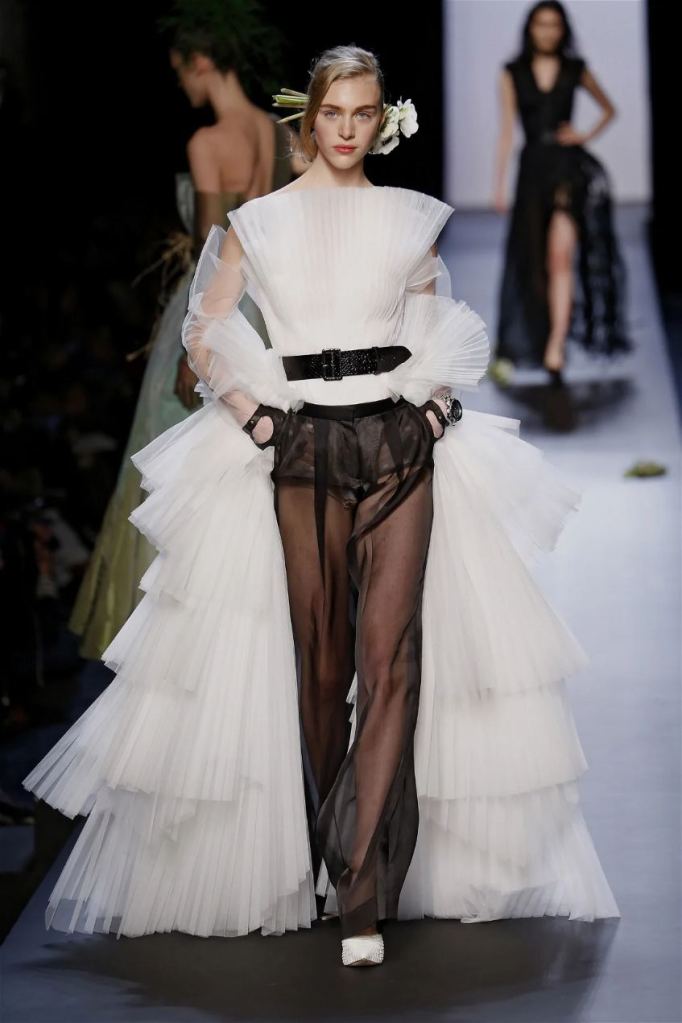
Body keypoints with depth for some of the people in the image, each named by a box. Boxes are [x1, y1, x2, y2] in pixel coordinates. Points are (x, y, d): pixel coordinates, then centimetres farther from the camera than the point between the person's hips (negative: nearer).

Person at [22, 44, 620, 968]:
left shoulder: (411, 219, 12)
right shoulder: (259, 223, 8)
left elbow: (443, 327, 20)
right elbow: (203, 334, 9)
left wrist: (437, 404, 3)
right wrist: (250, 415, -3)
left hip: (402, 445, 0)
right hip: (302, 449, 0)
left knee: (389, 655, -10)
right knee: (317, 661, 3)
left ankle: (363, 896, -13)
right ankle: (317, 860, 19)